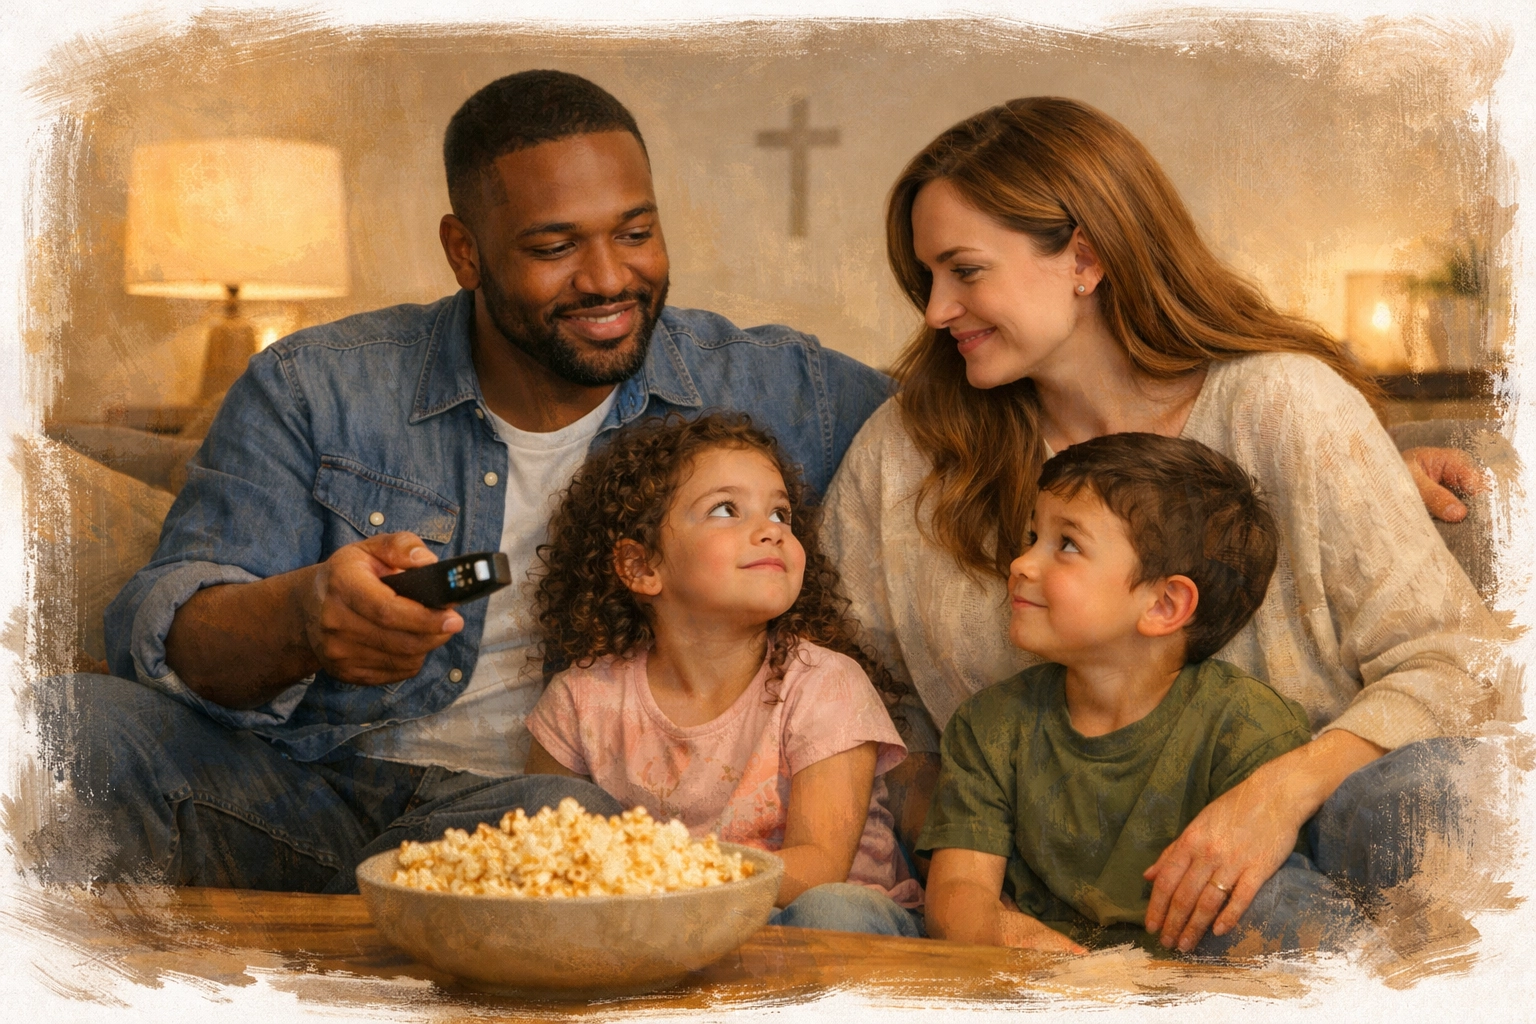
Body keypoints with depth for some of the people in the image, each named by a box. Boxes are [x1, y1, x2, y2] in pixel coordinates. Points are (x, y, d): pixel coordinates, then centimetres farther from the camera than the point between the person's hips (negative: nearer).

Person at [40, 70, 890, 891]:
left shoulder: (767, 391, 4)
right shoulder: (312, 391, 1)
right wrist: (297, 619, -31)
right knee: (60, 725, -29)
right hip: (298, 780, 0)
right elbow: (156, 631, -5)